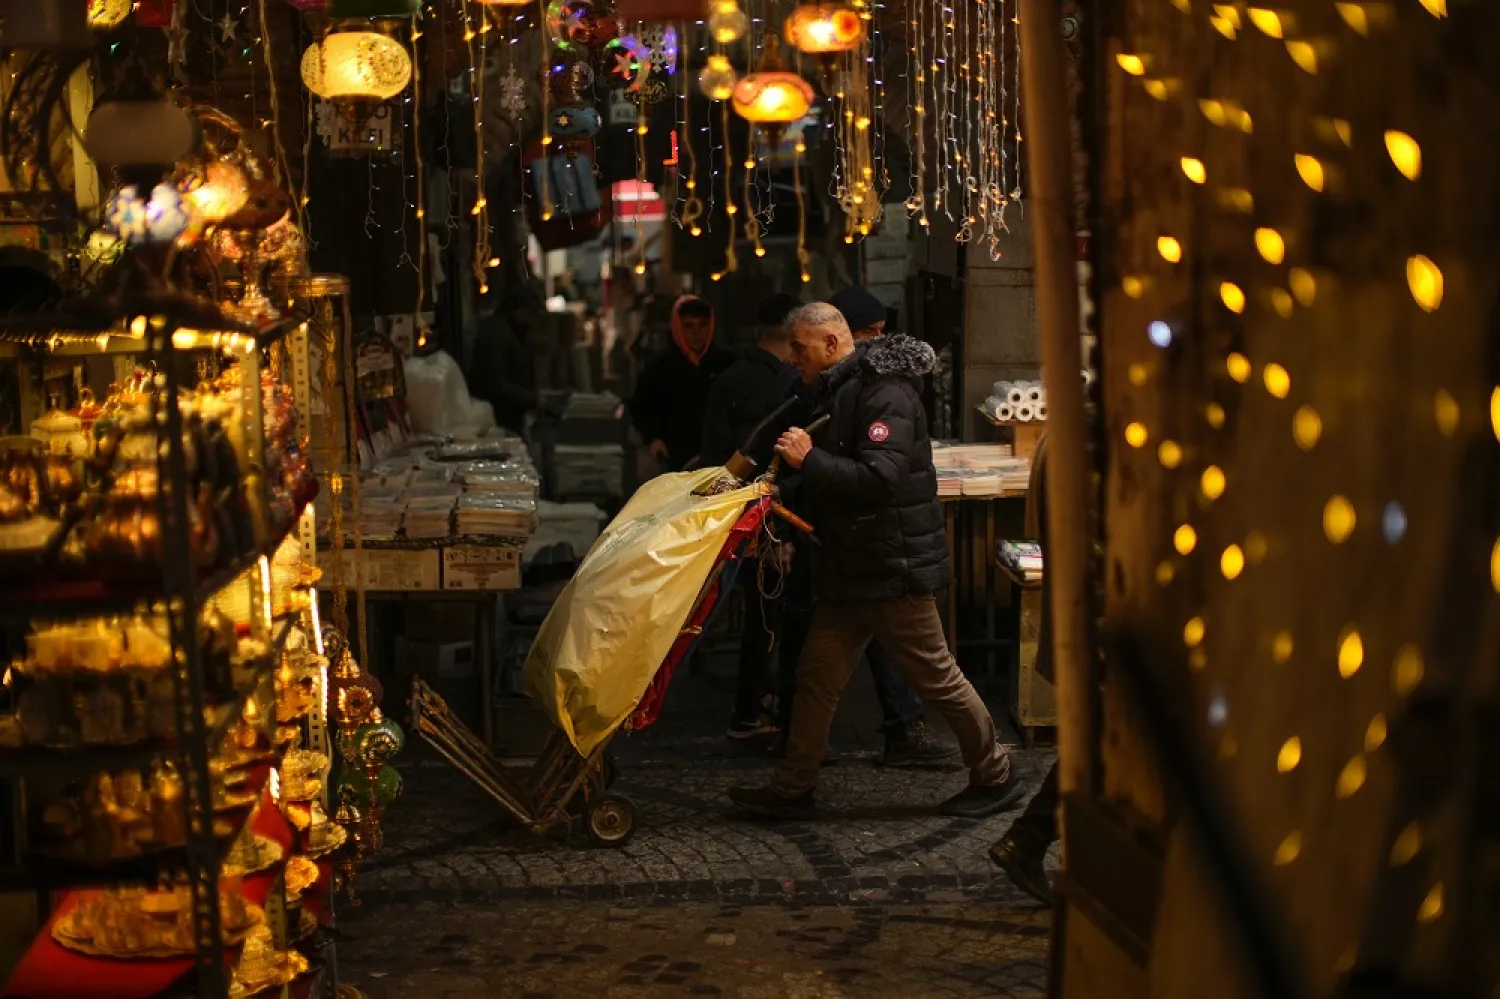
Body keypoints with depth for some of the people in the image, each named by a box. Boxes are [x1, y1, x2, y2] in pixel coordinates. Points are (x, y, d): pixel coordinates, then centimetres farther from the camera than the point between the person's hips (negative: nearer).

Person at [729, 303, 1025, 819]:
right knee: (817, 675, 9)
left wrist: (810, 459, -25)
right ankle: (791, 790, 16)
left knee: (934, 675, 2)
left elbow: (880, 479, -30)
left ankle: (996, 777, 17)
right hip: (851, 566, 10)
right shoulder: (838, 391, 13)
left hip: (894, 564, -10)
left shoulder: (885, 394, -19)